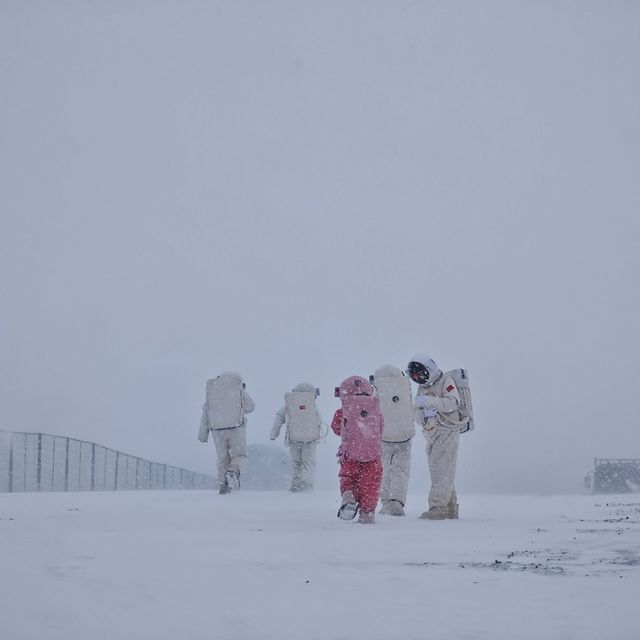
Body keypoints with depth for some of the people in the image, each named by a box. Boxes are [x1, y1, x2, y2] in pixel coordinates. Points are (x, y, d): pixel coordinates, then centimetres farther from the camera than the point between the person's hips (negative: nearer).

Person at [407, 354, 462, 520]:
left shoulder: (445, 381, -5)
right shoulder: (422, 388, 17)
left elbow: (453, 403, -20)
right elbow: (417, 415, 12)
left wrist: (429, 401, -24)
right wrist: (424, 413, -11)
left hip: (447, 432, -8)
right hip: (431, 435, 8)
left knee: (441, 471, -13)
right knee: (438, 472, 9)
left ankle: (438, 508, -16)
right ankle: (450, 508, 15)